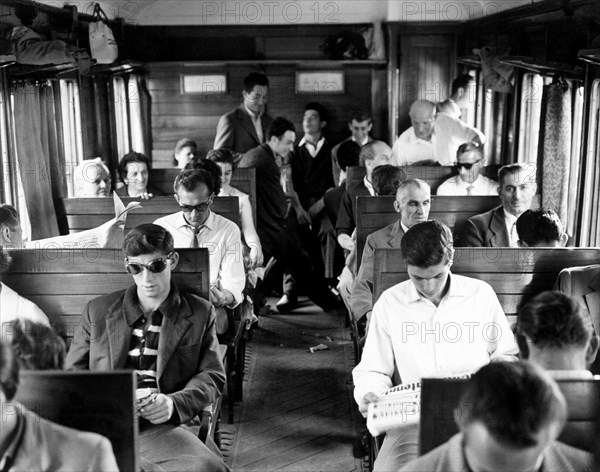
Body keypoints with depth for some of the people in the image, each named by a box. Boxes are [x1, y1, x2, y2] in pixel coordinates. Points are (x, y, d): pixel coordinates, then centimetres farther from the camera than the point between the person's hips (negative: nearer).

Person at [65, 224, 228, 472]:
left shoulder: (200, 313, 14)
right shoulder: (97, 311, 17)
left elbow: (212, 376, 11)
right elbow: (73, 372, 19)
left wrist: (174, 403, -10)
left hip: (157, 424, 0)